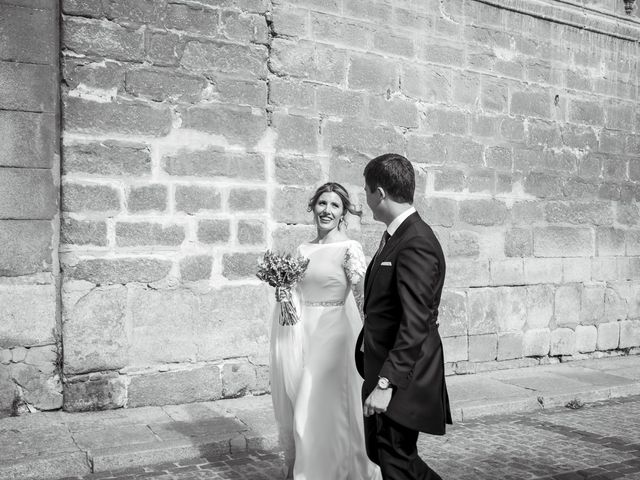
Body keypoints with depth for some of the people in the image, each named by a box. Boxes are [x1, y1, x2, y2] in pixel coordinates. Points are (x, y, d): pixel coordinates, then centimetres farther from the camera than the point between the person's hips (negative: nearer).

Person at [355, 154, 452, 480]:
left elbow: (415, 323, -26)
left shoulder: (415, 244, -21)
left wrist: (386, 382, -27)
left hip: (403, 375, -10)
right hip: (383, 364, 10)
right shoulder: (396, 236, 10)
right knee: (378, 449, 19)